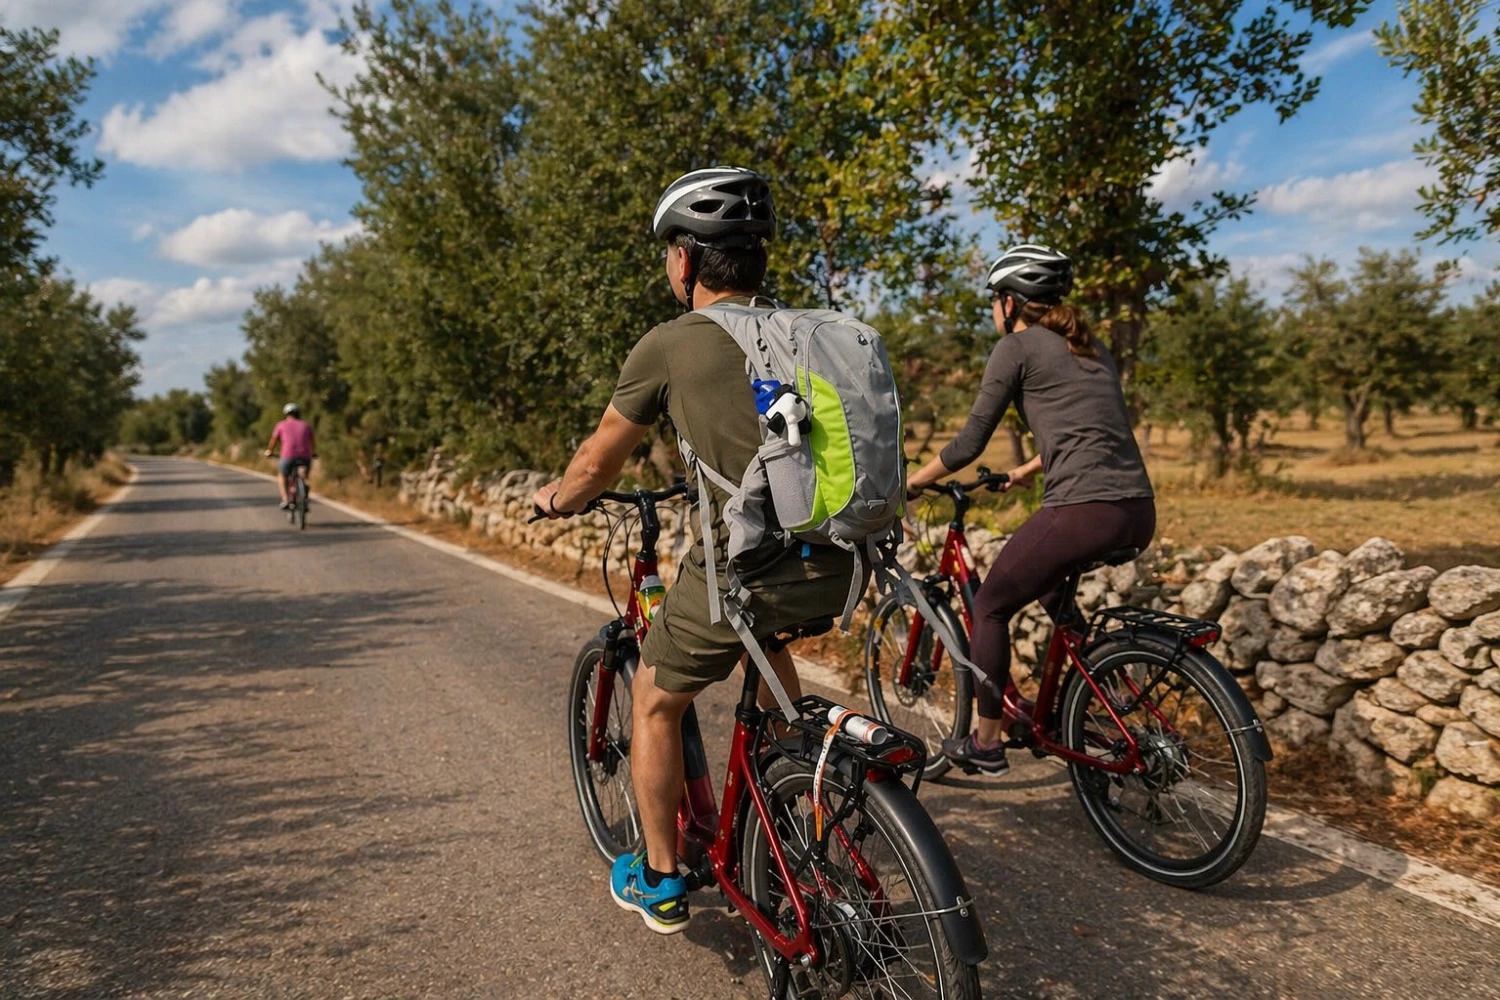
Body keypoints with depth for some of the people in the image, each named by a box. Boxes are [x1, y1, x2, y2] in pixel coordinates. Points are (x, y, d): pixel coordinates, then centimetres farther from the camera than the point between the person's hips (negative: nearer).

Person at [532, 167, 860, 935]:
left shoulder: (668, 346, 0)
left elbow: (596, 465, 10)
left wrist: (556, 499, 32)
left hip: (750, 570, -5)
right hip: (838, 569, 6)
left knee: (655, 704, 21)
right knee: (762, 633, 39)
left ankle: (658, 882, 34)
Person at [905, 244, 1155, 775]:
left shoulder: (1017, 346, 1)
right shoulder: (1092, 347, 23)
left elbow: (968, 444, 0)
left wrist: (909, 483, 14)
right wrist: (1027, 472, 47)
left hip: (1083, 512, -8)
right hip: (1140, 513, 8)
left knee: (990, 607, 12)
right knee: (1049, 585, 34)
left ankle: (986, 742, 20)